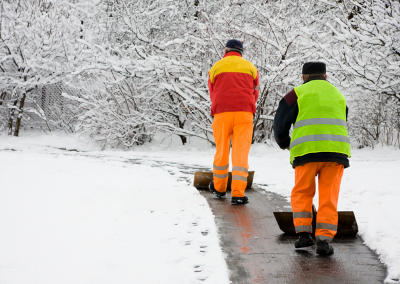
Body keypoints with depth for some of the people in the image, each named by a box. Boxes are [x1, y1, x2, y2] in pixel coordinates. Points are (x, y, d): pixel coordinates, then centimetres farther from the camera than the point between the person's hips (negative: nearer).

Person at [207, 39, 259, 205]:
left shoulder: (216, 67, 10)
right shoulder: (251, 68, 12)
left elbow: (212, 94, 14)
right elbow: (255, 94, 16)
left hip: (222, 113, 0)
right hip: (244, 113, 0)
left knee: (221, 150, 13)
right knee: (241, 152, -3)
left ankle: (219, 188, 27)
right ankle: (238, 193, -11)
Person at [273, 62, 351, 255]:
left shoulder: (298, 93, 10)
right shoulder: (338, 95, 24)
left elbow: (280, 123, 8)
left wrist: (284, 143, 27)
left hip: (307, 151, -2)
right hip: (336, 151, 3)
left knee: (302, 193, 14)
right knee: (329, 197, 5)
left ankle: (303, 233, 4)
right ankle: (324, 239, -6)